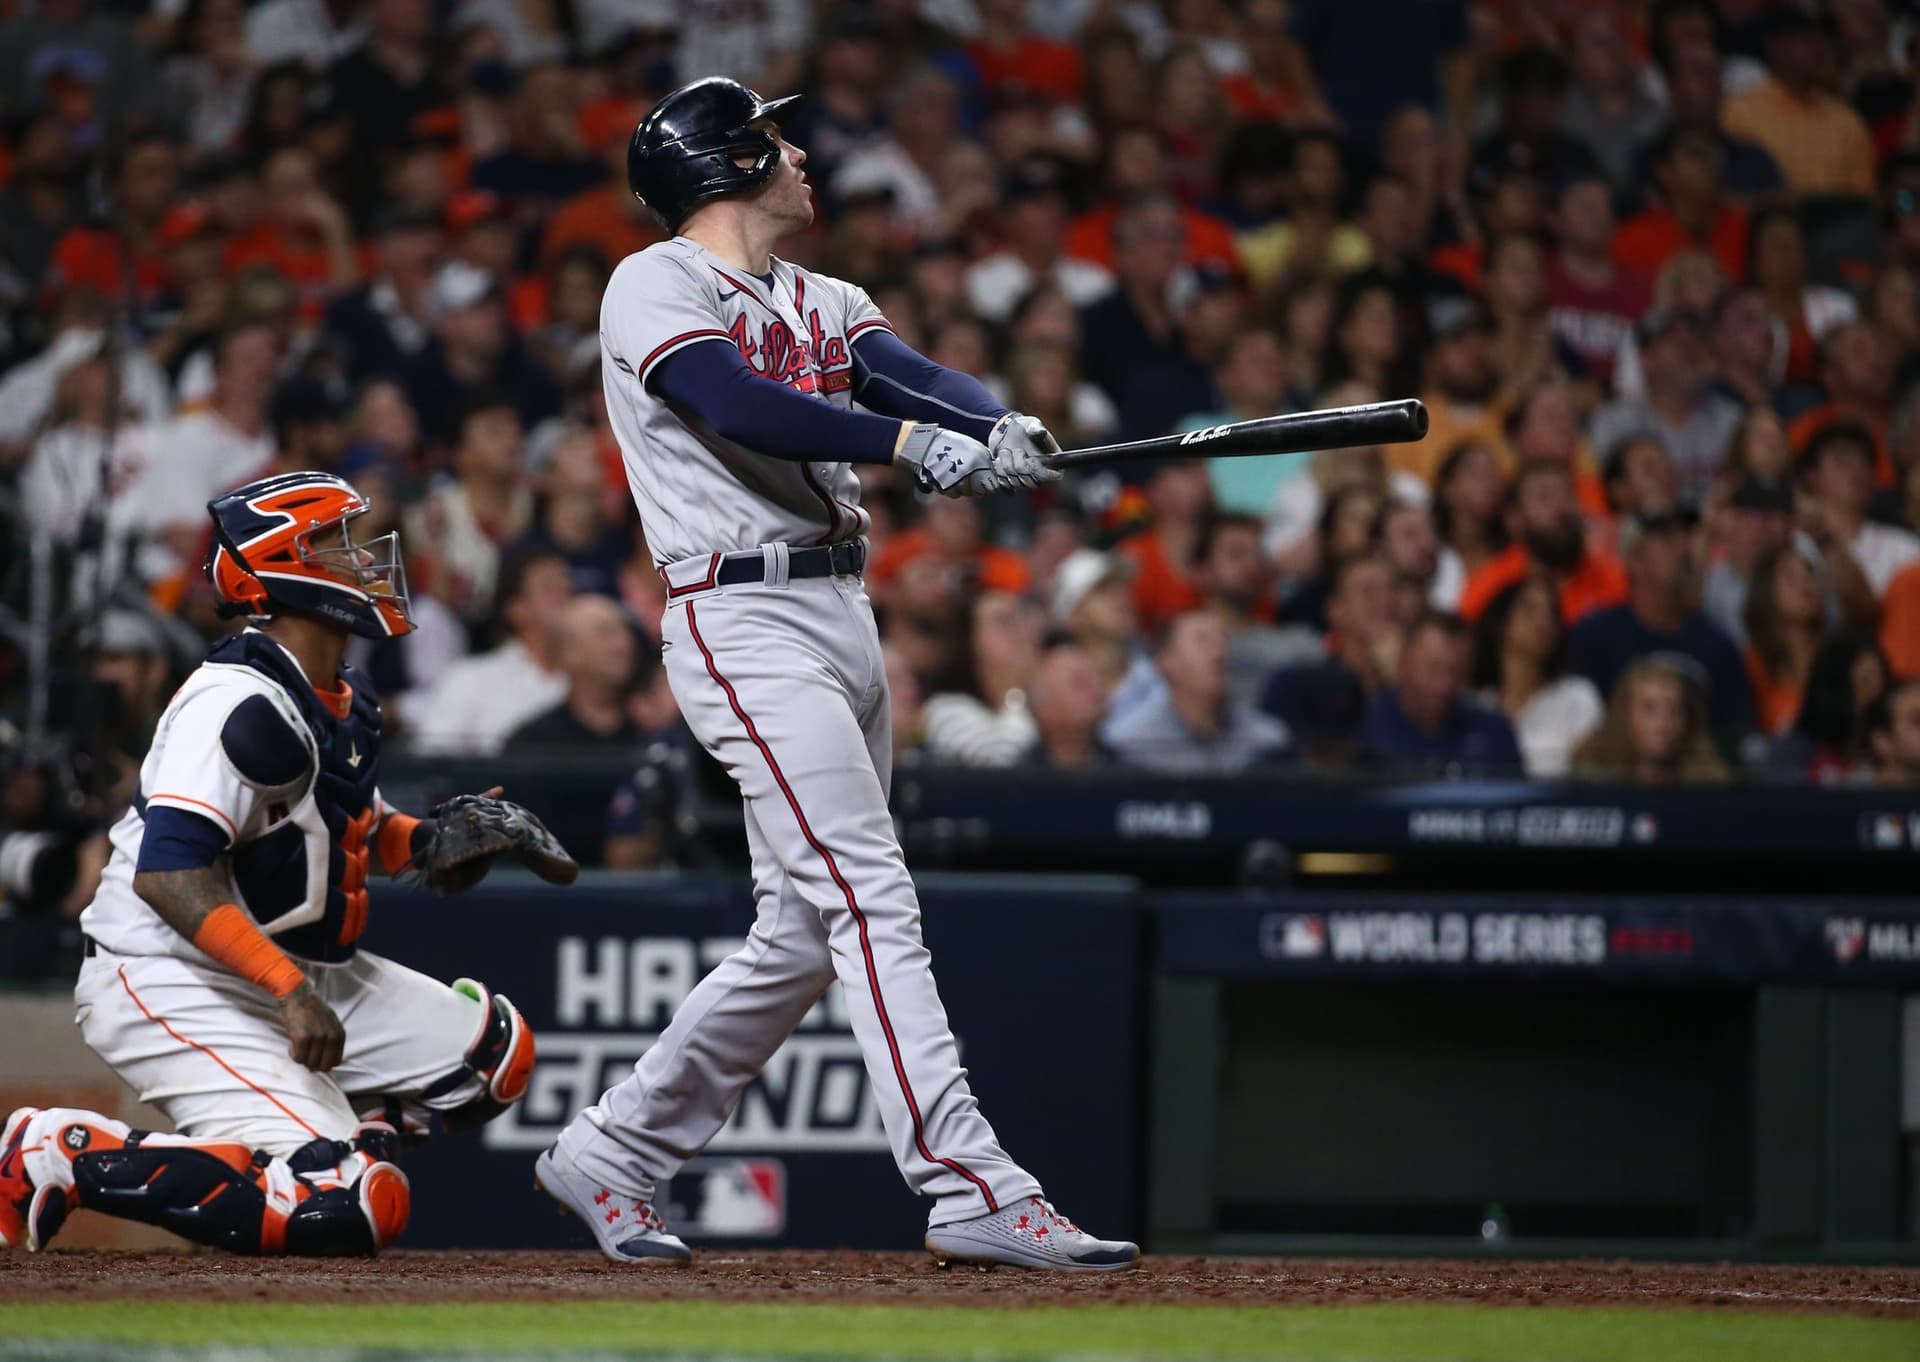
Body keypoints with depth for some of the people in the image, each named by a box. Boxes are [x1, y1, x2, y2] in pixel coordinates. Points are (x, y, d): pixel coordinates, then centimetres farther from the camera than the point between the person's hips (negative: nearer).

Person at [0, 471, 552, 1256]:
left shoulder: (337, 705, 9)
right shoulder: (243, 704, -21)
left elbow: (352, 832, 24)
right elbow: (167, 874, -29)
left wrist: (432, 841, 2)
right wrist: (290, 991, -33)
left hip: (297, 971, 10)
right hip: (171, 988, -10)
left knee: (495, 1049, 9)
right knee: (345, 1208, -22)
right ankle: (66, 1154, -12)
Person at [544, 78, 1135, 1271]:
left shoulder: (823, 303, 19)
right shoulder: (656, 288, -5)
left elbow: (915, 376, 1)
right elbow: (743, 404, -22)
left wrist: (1002, 429, -21)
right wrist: (910, 438, -33)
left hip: (844, 620, 9)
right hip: (746, 623, -9)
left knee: (803, 935, 11)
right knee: (872, 901, -16)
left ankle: (610, 1158, 23)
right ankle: (972, 1193, -22)